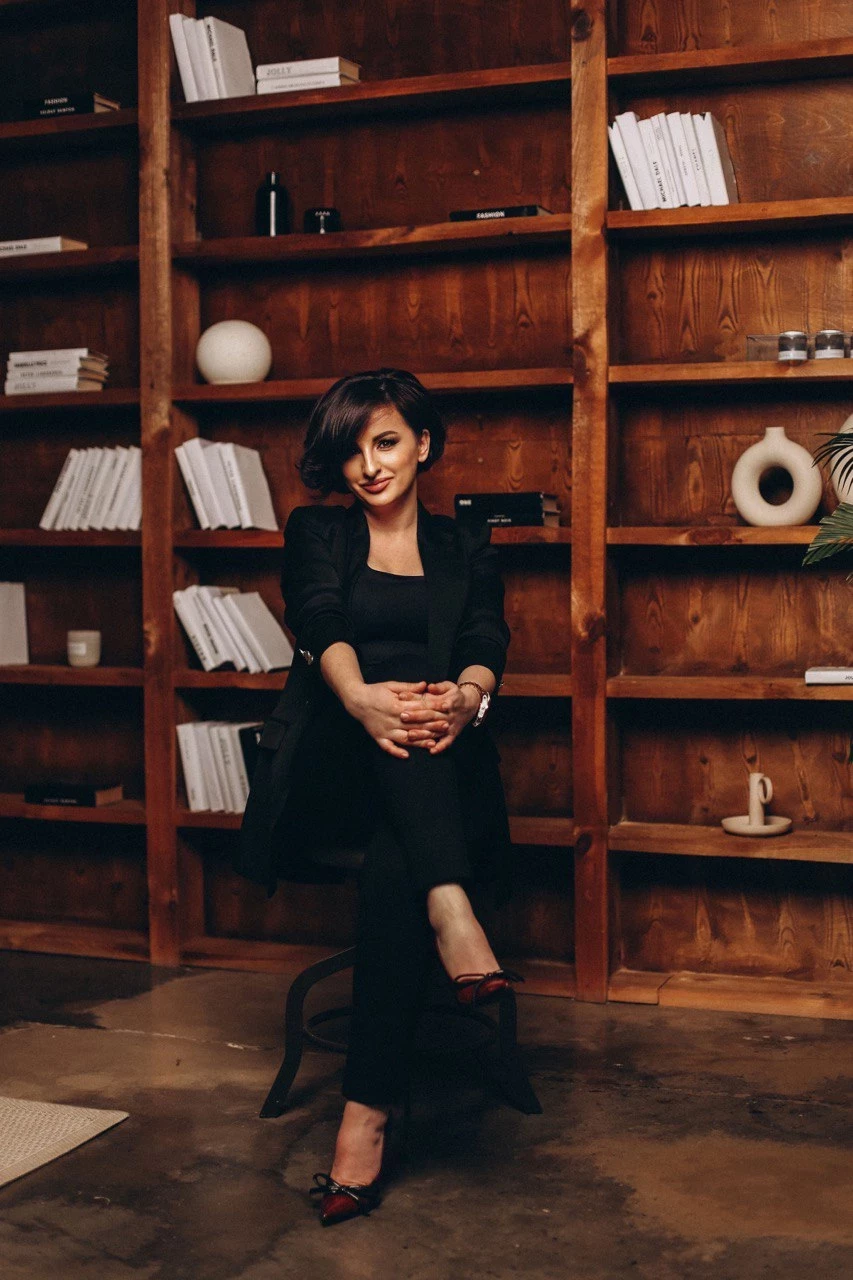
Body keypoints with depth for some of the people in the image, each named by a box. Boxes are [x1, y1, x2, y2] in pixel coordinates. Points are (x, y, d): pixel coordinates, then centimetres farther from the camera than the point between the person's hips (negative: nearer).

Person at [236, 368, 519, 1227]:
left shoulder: (465, 548, 18)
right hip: (333, 766, 0)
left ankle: (366, 1111, -36)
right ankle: (452, 909, -49)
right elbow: (322, 623, -9)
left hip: (436, 777, 0)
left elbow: (486, 643, -2)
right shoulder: (316, 535, 14)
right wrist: (362, 697, -34)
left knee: (394, 867, -34)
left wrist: (466, 698, -30)